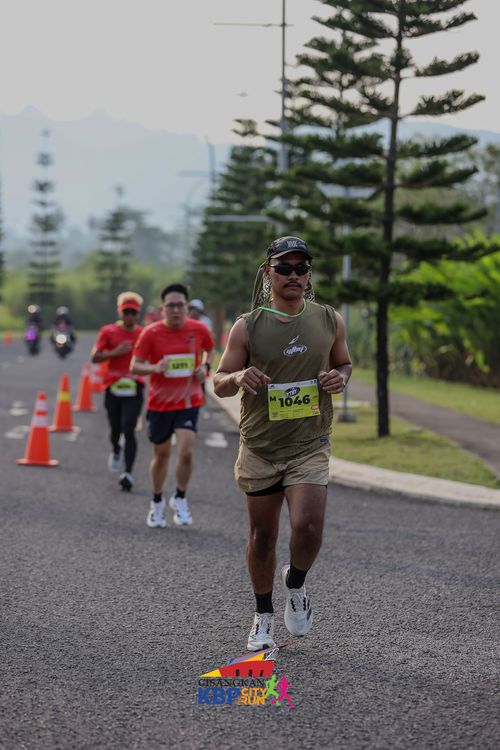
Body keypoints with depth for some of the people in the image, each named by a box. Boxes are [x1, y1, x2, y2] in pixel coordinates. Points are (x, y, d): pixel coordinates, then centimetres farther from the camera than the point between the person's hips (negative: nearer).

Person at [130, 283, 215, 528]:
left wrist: (205, 366, -3)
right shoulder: (151, 333, -9)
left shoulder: (199, 330, -4)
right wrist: (155, 368, -26)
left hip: (188, 401, 0)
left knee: (185, 451, -16)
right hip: (160, 403, 0)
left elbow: (210, 349, 17)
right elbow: (135, 366, -7)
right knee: (161, 454, 11)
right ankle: (157, 504, 31)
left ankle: (180, 499, 6)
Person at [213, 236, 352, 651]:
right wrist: (238, 377, -22)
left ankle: (296, 584, 15)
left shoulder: (329, 321, 2)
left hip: (310, 445, 0)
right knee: (262, 536, 8)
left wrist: (340, 377, -6)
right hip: (259, 448, 0)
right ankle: (264, 617, 27)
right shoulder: (248, 327, -3)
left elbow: (344, 363, 18)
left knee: (308, 527, -17)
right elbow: (219, 382, 1)